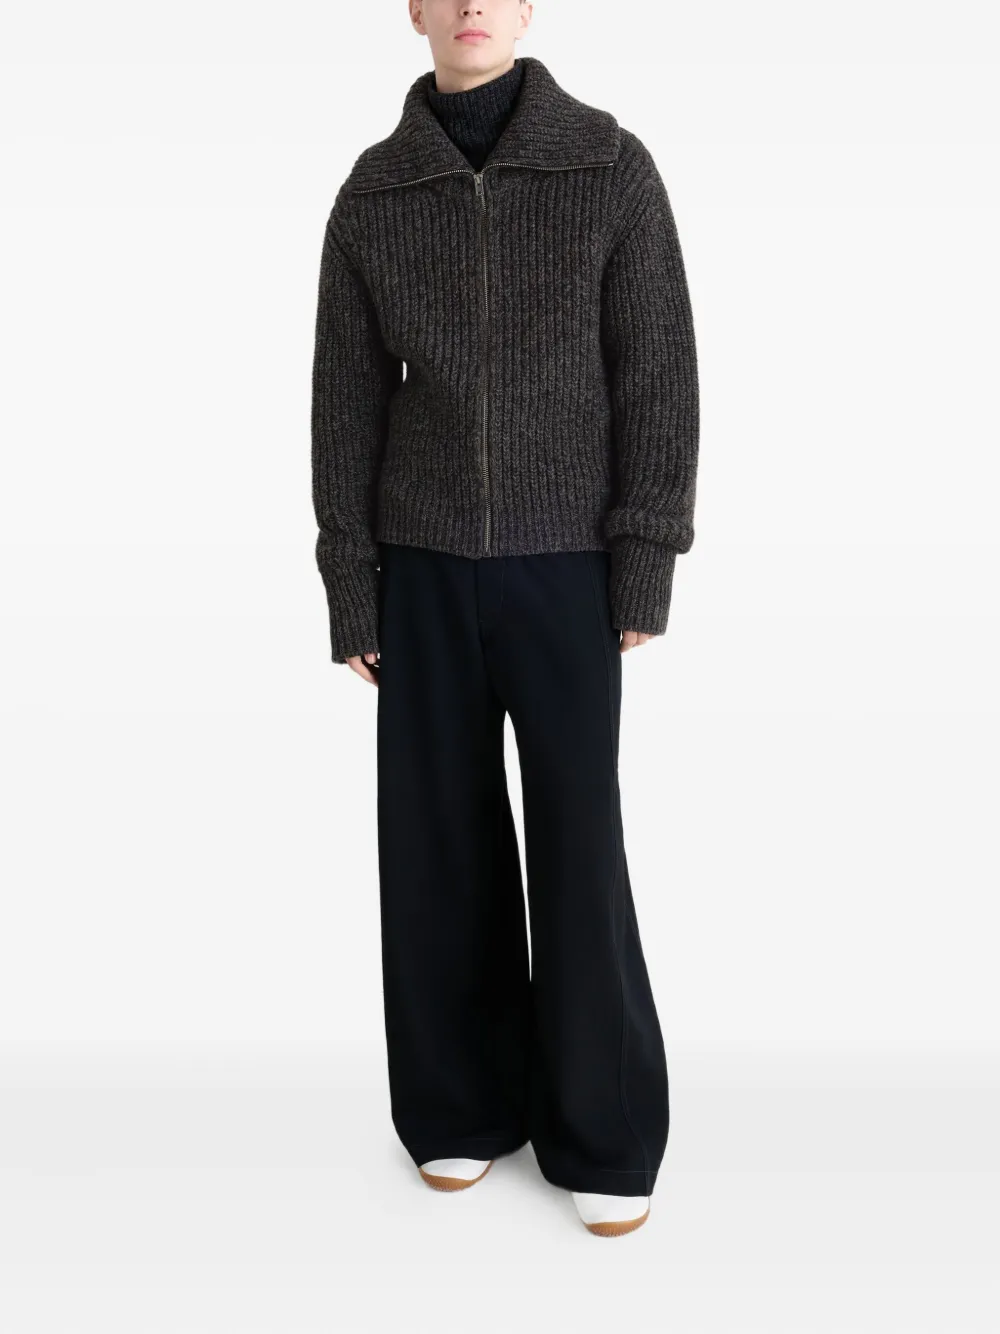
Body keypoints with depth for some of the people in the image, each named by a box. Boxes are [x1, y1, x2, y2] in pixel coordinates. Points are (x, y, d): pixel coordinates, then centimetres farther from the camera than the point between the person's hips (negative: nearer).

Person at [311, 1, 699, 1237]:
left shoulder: (612, 166, -4)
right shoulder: (371, 192, 2)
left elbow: (659, 376, -5)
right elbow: (347, 404, 3)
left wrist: (646, 576, -10)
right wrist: (350, 598, 1)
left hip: (566, 565, -2)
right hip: (423, 568, 2)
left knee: (579, 845, -1)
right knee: (441, 840, 5)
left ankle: (603, 1131, 15)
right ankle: (464, 1100, 23)